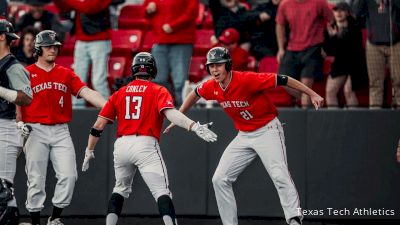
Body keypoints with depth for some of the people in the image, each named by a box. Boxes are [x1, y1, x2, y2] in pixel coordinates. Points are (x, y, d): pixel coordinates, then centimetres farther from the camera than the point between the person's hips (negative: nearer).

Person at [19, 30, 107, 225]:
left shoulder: (67, 74, 12)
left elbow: (86, 92, 0)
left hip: (61, 132, 3)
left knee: (68, 175, -7)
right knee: (36, 179, -2)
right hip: (36, 130, -3)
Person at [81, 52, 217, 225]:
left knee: (120, 189, 24)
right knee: (161, 192, -9)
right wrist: (194, 126, -26)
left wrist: (89, 151, 22)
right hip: (145, 145, -4)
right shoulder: (159, 91, 5)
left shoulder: (119, 93, 17)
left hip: (121, 146, 4)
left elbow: (99, 124, 14)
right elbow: (170, 113, -16)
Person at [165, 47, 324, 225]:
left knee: (279, 175, -26)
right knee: (220, 180, 2)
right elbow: (195, 94, 19)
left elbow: (282, 80, -22)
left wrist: (312, 94, -24)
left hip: (268, 131, -7)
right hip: (244, 136, 7)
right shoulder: (211, 87, -4)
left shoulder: (247, 80, -24)